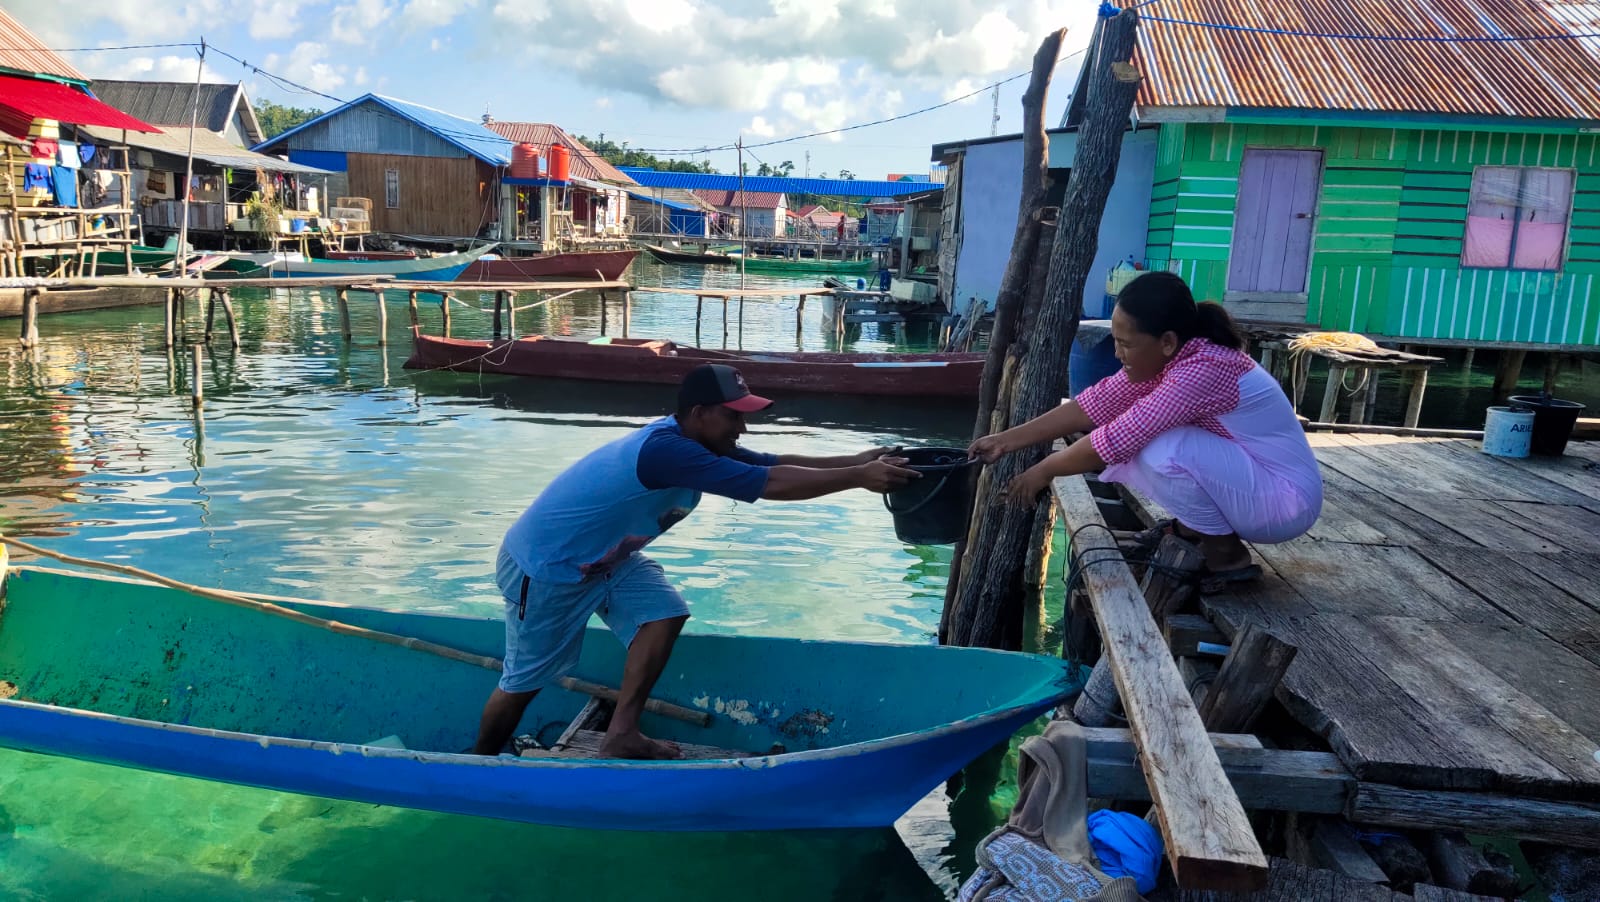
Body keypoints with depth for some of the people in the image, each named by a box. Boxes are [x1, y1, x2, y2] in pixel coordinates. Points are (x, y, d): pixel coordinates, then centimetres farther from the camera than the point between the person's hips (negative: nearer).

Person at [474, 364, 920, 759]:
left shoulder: (698, 444, -4)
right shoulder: (669, 451, -35)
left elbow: (775, 463, -4)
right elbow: (771, 483, -37)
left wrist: (854, 461, -13)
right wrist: (859, 478, -33)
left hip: (603, 558, 9)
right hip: (543, 567, -9)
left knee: (663, 612, -9)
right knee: (525, 681, 5)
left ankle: (620, 737, -2)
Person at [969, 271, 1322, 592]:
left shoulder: (1203, 369, -30)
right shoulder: (1164, 359, -4)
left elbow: (1117, 439, -27)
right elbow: (1093, 406, -3)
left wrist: (1044, 470, -14)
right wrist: (1008, 440, -6)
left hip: (1284, 497, -8)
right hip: (1242, 478, 8)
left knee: (1160, 450, -30)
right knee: (1130, 446, -3)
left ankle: (1227, 554, -8)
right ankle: (1190, 529, 10)